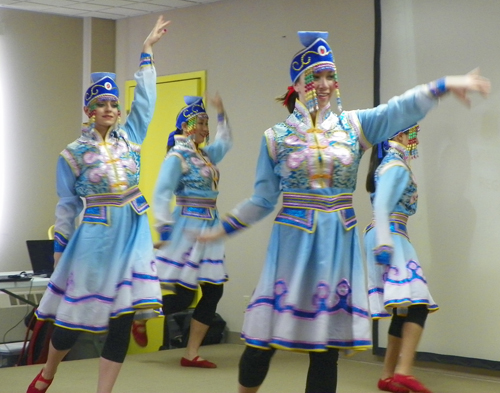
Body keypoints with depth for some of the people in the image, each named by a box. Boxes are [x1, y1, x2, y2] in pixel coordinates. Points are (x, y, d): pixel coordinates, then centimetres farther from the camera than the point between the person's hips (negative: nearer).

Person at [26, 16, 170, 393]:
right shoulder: (74, 154, -2)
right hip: (96, 237, -3)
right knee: (76, 314, 5)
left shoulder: (130, 136, 7)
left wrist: (147, 50, 5)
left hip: (133, 235, 3)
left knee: (123, 318, 0)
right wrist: (60, 247, 3)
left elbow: (145, 98, 6)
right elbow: (67, 205, 2)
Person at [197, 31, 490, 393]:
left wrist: (445, 85, -21)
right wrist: (223, 229, 10)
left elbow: (401, 109, -9)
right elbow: (263, 199, 9)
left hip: (339, 243, 1)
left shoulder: (353, 126, 5)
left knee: (328, 343, 6)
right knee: (265, 339, 0)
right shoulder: (276, 137, 3)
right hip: (293, 241, -1)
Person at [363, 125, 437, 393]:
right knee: (417, 303, -17)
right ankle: (403, 371, -26)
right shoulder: (396, 166, -8)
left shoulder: (392, 164, 22)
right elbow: (381, 206, -18)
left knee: (405, 307, 8)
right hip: (391, 236, -10)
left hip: (392, 237, 10)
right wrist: (384, 242, -25)